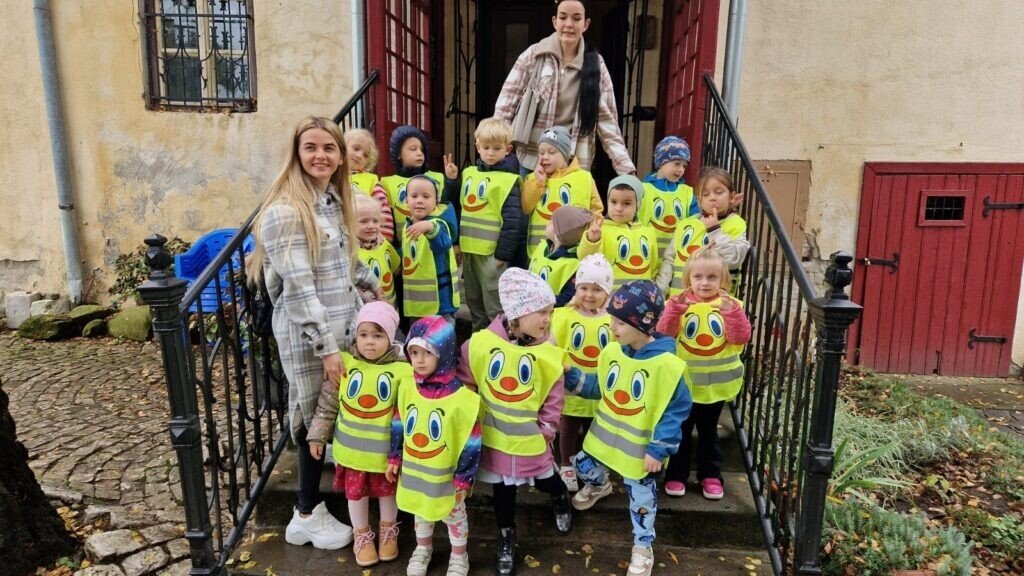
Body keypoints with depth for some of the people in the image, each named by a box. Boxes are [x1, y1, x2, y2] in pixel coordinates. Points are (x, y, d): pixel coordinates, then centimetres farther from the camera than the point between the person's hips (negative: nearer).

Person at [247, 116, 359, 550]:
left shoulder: (334, 201, 9)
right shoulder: (286, 211, -18)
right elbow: (298, 288, -22)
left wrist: (358, 321, 15)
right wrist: (326, 346, -21)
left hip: (342, 328, 8)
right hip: (307, 336, -8)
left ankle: (313, 503, 36)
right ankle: (307, 516, 23)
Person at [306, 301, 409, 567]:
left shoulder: (402, 370, -18)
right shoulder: (344, 363, -11)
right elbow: (327, 404, -2)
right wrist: (317, 436, 1)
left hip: (385, 449, -1)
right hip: (352, 448, 1)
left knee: (387, 491, 20)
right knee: (356, 492, 18)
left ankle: (388, 532, 45)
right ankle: (362, 537, 42)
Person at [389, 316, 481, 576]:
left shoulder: (461, 397, -24)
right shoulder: (408, 390, -8)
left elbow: (470, 443, -18)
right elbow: (398, 427, 5)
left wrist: (463, 479, -15)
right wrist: (395, 458, 7)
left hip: (445, 475, -4)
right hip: (414, 470, 4)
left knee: (454, 515, 19)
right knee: (420, 512, 26)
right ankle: (422, 549, 52)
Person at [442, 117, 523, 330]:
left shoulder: (507, 180, -10)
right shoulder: (468, 173, 10)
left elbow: (512, 220, -15)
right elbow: (454, 206, 16)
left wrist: (503, 253, -17)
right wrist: (451, 180, 2)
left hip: (492, 251, -7)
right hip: (468, 249, 7)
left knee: (494, 304, 2)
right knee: (474, 301, 20)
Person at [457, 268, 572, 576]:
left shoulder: (548, 353, -15)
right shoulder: (481, 343, -17)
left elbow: (554, 395, -4)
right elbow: (464, 381, -3)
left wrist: (547, 427, -5)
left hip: (530, 435, 0)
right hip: (494, 433, 1)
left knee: (545, 478, 18)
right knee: (502, 489, 16)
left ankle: (561, 499, 54)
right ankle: (506, 540, 39)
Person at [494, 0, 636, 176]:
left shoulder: (596, 64, 1)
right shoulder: (533, 55, -1)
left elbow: (607, 118, -1)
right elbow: (507, 102, 0)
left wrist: (626, 167, -8)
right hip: (531, 158, 0)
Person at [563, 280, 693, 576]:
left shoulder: (666, 364, -25)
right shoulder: (612, 351, -7)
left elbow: (677, 409, -19)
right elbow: (599, 387, 7)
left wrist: (659, 449, -18)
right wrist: (571, 376, -8)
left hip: (640, 447, -5)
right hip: (605, 435, 6)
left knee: (641, 497, 9)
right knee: (583, 465, 21)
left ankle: (643, 548, 33)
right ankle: (599, 486, 57)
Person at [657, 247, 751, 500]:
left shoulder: (730, 305, -3)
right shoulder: (679, 302, -7)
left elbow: (741, 338, -15)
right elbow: (663, 334, -19)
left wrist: (731, 311, -27)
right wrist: (675, 308, -31)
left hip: (715, 382, 1)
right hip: (683, 382, -1)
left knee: (708, 431, 16)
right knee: (680, 430, 11)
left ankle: (710, 475, 31)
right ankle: (676, 475, 25)